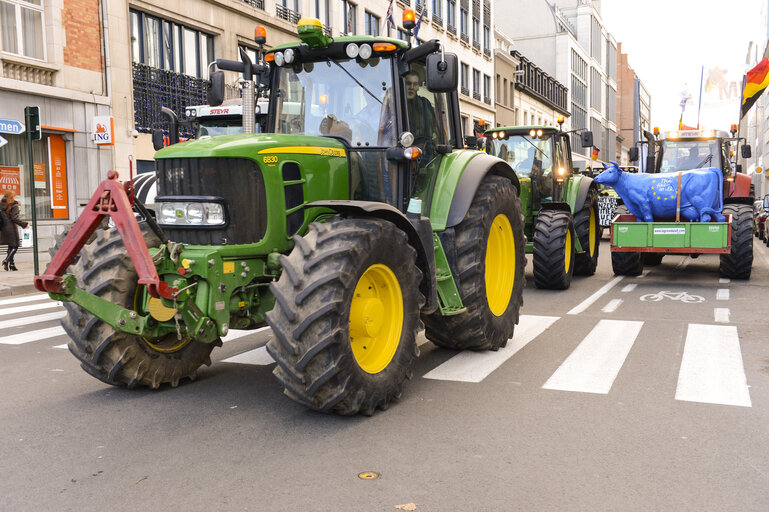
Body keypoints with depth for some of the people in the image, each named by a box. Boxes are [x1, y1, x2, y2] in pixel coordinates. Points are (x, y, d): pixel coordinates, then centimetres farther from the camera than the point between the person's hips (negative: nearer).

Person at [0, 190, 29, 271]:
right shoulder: (14, 205, -9)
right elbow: (14, 219, -14)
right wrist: (25, 224, -8)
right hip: (11, 228, -6)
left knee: (11, 246, 14)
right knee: (15, 246, 2)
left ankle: (11, 264, 14)